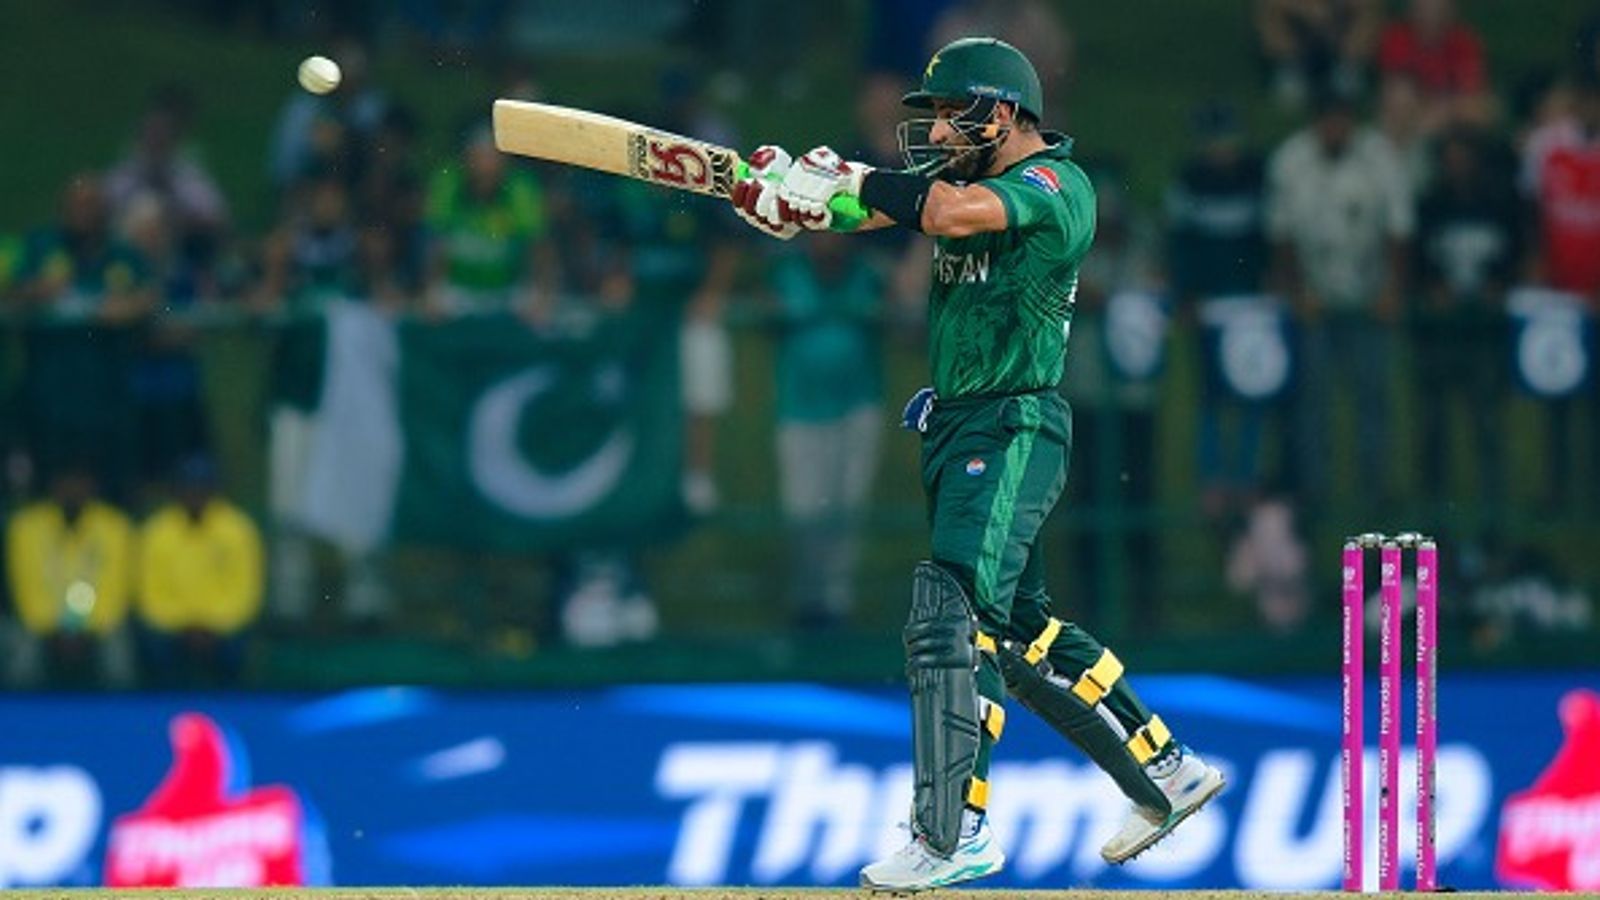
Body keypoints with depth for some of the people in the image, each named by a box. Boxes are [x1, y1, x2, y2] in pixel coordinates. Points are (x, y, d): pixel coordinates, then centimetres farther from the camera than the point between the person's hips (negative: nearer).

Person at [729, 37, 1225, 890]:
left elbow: (955, 213, -31)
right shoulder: (964, 179, 14)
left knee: (950, 619, -16)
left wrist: (846, 181, -21)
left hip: (1014, 430, -9)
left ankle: (955, 832, -14)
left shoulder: (1056, 186, -13)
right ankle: (1166, 773, 27)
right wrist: (794, 189, -19)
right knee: (1020, 632, 15)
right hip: (954, 428, 9)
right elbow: (874, 204, 1)